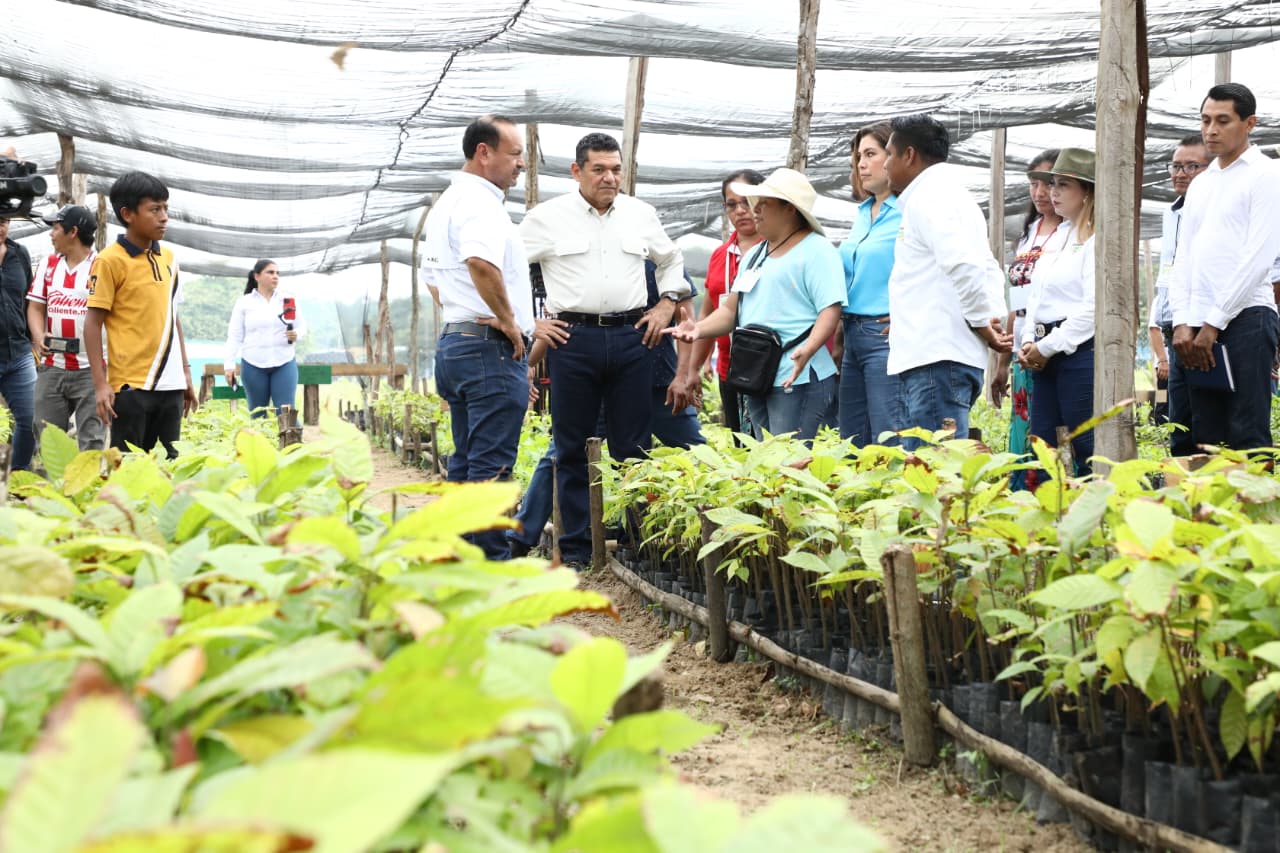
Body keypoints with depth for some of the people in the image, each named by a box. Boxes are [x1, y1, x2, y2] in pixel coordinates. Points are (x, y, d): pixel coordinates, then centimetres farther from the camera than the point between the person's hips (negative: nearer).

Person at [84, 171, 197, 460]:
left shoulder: (168, 257, 12)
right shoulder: (110, 260, -7)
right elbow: (93, 323, -7)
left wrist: (186, 372, 16)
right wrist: (100, 383, -12)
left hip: (170, 384, 6)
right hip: (130, 385, -6)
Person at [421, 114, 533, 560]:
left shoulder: (444, 205, 19)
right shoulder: (480, 202, -14)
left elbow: (433, 276, 29)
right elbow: (481, 262, -33)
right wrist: (508, 320, -22)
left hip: (452, 341, 10)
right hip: (492, 347, -10)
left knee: (465, 461, 14)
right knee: (492, 466, -8)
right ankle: (490, 561, -8)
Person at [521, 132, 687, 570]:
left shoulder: (641, 215, 11)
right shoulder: (547, 217, 1)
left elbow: (672, 260, 26)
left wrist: (665, 306, 13)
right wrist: (530, 322, -1)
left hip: (631, 337, 2)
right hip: (572, 338, -2)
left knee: (633, 446, 4)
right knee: (573, 448, 2)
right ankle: (575, 548, 9)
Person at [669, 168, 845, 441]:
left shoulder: (816, 251, -4)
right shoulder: (755, 255, 22)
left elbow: (831, 310, -14)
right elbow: (732, 309, 21)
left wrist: (807, 349, -30)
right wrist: (699, 329, 2)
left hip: (798, 380, -8)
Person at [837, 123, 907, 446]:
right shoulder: (863, 214, 18)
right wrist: (842, 327, 17)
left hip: (887, 335, -9)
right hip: (853, 335, 9)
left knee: (888, 444, -9)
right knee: (852, 443, 10)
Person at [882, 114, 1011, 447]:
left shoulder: (927, 197, -7)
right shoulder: (954, 195, 25)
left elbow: (961, 263, -21)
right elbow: (989, 269, 26)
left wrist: (982, 321, -10)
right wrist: (994, 319, 11)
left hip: (936, 359, -10)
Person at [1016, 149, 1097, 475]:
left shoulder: (1095, 241, -8)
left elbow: (1094, 307, -17)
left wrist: (1048, 346, -13)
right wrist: (1028, 342, 5)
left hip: (1079, 351, -9)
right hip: (1046, 355, 9)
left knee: (1086, 448, -6)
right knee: (1042, 446, 7)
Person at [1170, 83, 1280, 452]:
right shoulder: (1200, 184, 19)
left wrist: (1214, 323, -12)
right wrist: (1182, 322, 1)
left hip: (1245, 319, -7)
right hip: (1200, 326, 7)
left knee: (1248, 436, -9)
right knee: (1206, 440, 6)